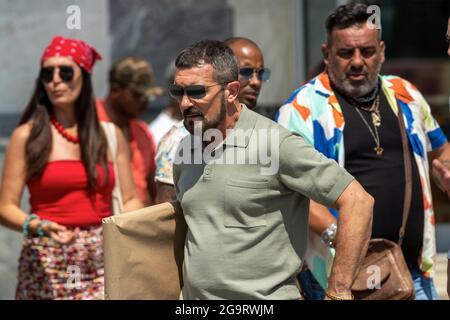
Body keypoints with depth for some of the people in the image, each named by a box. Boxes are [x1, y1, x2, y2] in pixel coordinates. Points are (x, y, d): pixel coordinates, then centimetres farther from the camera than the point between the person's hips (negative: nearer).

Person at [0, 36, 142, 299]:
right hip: (48, 262, -2)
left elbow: (130, 199, 12)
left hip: (103, 259, 2)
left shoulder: (110, 135, 9)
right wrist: (36, 226, -19)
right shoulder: (27, 136, 1)